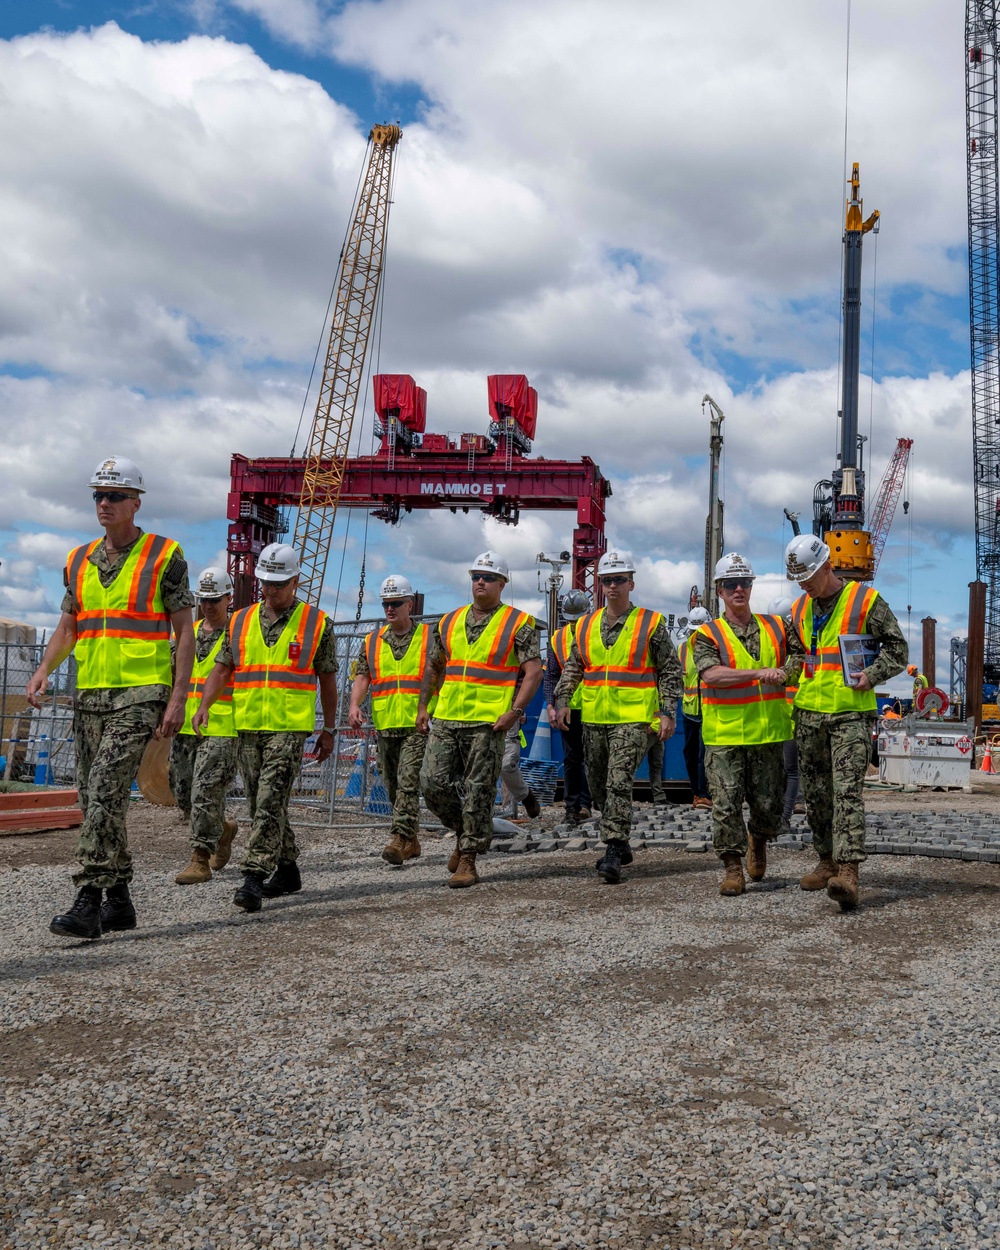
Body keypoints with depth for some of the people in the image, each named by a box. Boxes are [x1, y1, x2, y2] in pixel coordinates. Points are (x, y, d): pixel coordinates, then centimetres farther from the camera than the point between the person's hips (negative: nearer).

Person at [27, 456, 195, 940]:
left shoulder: (164, 556, -2)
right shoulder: (79, 561, 14)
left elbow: (184, 633, -3)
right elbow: (67, 627, 18)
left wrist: (178, 698, -11)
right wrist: (44, 669, -1)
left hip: (139, 694, -6)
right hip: (89, 695, 7)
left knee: (105, 792, -16)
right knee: (96, 800, 9)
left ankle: (88, 903, -14)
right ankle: (118, 900, 20)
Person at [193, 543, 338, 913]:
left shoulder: (317, 623, 2)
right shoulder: (240, 621, 11)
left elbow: (327, 680, 6)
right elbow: (222, 668, 12)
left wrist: (329, 730, 7)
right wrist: (204, 706, -4)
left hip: (290, 728, -5)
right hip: (248, 728, 5)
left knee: (270, 802, -15)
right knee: (262, 805, 11)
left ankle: (253, 877, -15)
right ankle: (287, 869, 25)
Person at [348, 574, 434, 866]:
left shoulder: (428, 638, 3)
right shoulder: (372, 641, 13)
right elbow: (362, 677, 9)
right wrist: (355, 705, -9)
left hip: (418, 725, -5)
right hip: (384, 726, 5)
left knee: (408, 783, -17)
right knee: (393, 787, 11)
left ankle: (399, 840, -19)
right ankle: (411, 842, 23)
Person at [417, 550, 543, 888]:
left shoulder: (518, 624, -1)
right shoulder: (449, 622, 14)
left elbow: (534, 672, -7)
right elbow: (434, 667, 23)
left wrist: (515, 711, -17)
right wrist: (423, 706, 14)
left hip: (488, 723, -5)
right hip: (445, 720, 5)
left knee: (478, 792, -1)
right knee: (433, 783, 0)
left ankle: (468, 857, 9)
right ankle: (466, 833, 24)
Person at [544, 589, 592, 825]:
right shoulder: (557, 638, 6)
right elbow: (551, 675, 7)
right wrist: (550, 705, -2)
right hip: (569, 708, 3)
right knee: (571, 758, 7)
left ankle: (585, 803, 3)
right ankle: (572, 806, 14)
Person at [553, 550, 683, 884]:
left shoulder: (651, 624, -1)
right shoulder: (586, 625, 11)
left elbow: (671, 672, 1)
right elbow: (572, 669, 18)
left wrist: (668, 711, -7)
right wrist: (562, 701, 4)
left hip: (633, 719, -5)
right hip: (594, 719, 5)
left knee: (619, 783, -16)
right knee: (599, 787, 12)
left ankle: (613, 853, -14)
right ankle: (620, 842, 29)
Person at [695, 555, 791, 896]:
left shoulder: (775, 628, 12)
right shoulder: (708, 635, 0)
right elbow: (710, 674, -16)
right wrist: (758, 673, -23)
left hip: (768, 732, 3)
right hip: (724, 735, -3)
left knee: (768, 804, 7)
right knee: (726, 803, -3)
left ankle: (758, 841, 37)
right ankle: (733, 868, 8)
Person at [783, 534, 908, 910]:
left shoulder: (866, 600, -4)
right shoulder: (800, 609, 13)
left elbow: (896, 647, 0)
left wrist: (872, 675, -16)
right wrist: (784, 675, 4)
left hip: (851, 712, -6)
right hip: (809, 712, 6)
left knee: (847, 790, -14)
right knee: (815, 792, 9)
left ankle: (847, 871, -19)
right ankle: (827, 861, 22)